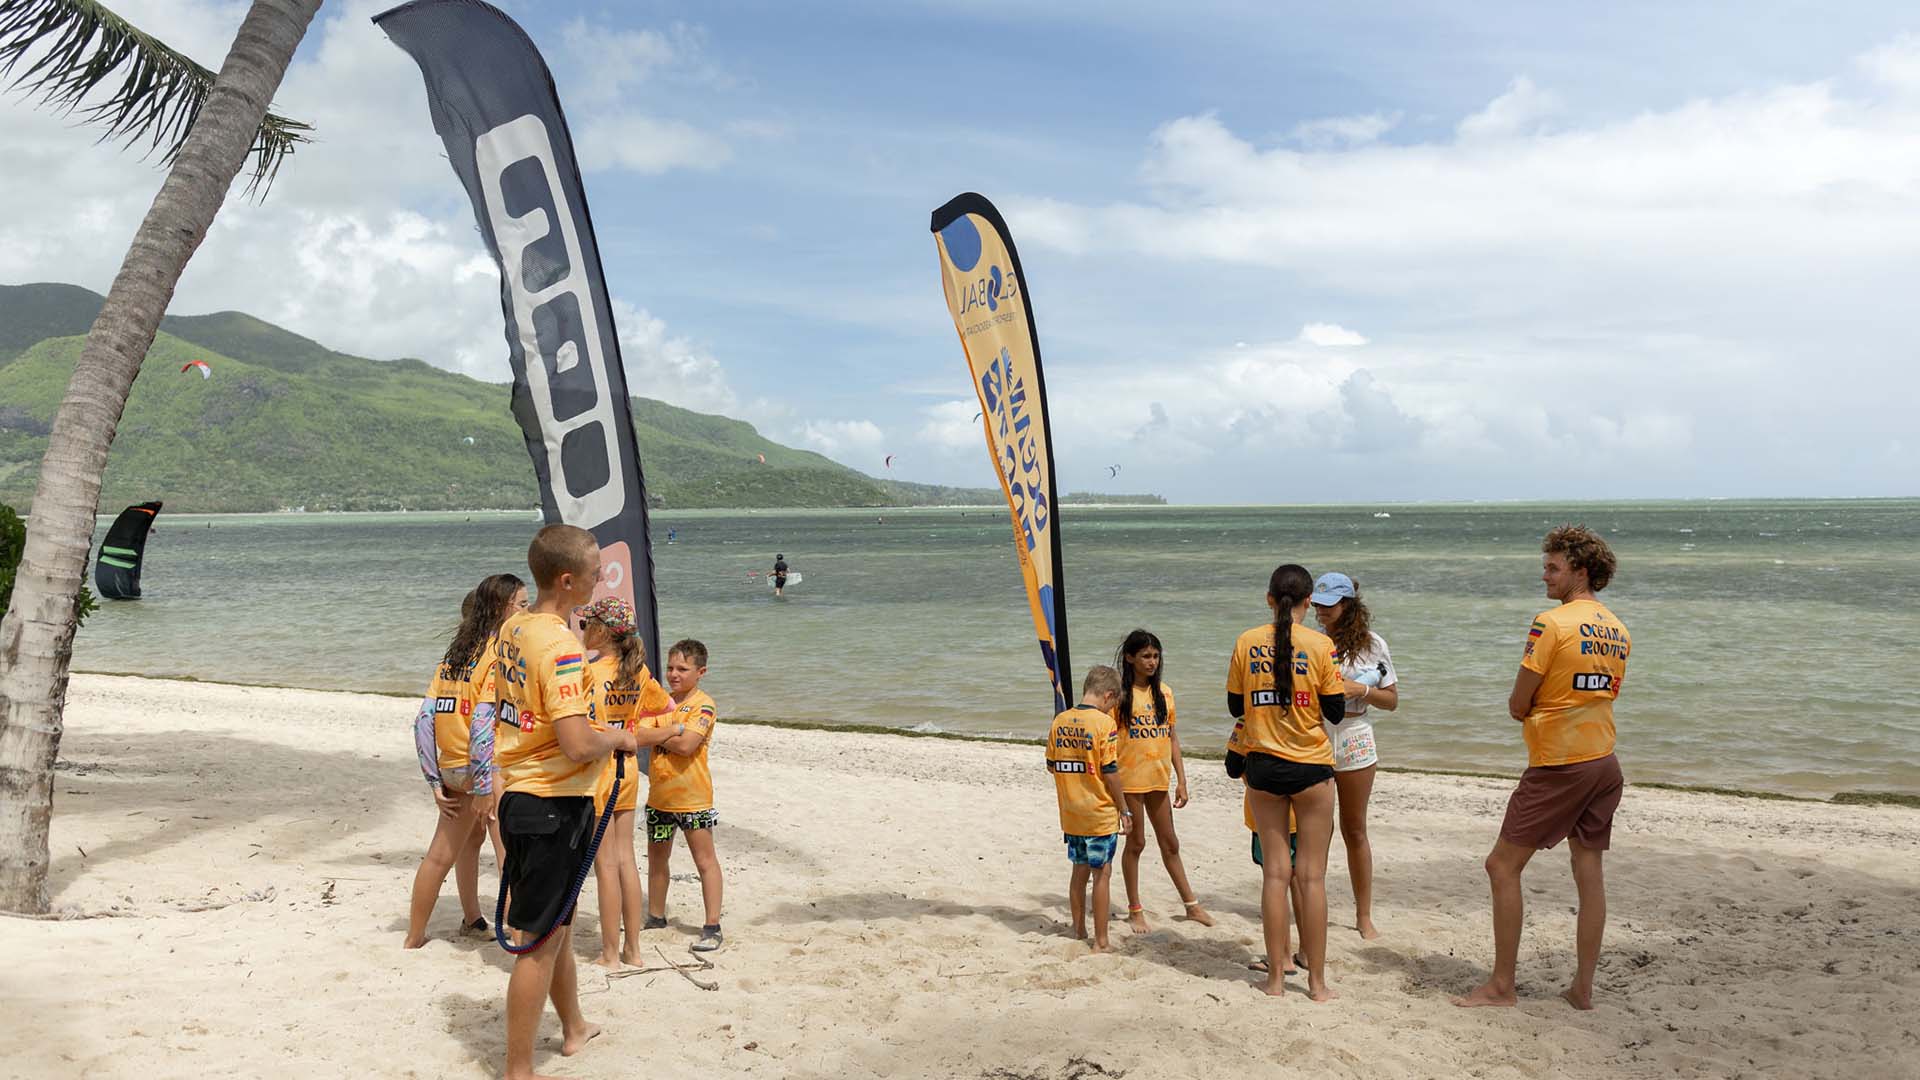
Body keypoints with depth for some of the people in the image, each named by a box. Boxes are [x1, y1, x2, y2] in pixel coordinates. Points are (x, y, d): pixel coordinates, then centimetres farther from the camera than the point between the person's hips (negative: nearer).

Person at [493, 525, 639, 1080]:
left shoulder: (513, 628, 5)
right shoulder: (561, 646, -23)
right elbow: (577, 745, -30)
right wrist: (618, 738, -11)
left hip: (519, 795, 10)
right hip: (553, 805, -10)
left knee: (557, 924, 25)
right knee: (541, 941, 2)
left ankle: (574, 1028, 44)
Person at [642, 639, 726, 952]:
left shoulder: (703, 706, -14)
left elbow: (686, 744, -25)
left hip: (692, 797, -7)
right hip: (659, 794, 8)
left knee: (705, 860, 0)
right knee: (656, 858, 19)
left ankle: (712, 927, 4)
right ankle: (656, 917, 35)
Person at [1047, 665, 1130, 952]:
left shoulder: (1060, 721, 2)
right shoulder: (1104, 722, -15)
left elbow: (1051, 765, 8)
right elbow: (1110, 772, -15)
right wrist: (1124, 810, -5)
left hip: (1071, 813, 5)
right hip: (1100, 814, -5)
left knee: (1080, 871, 17)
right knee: (1102, 874, 4)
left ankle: (1079, 932, 26)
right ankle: (1100, 942, 8)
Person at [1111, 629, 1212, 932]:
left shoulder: (1164, 692, 7)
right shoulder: (1120, 693, -7)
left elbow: (1172, 738, 10)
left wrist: (1181, 780, 6)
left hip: (1158, 779, 4)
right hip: (1129, 779, -4)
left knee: (1170, 844, 14)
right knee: (1136, 843, 5)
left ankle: (1191, 904, 24)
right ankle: (1135, 910, 17)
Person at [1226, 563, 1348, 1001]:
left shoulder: (1247, 642, -2)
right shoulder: (1320, 645, -9)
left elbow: (1235, 707, 5)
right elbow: (1335, 711, -4)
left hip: (1262, 765, 2)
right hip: (1311, 767, -2)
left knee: (1275, 872, 9)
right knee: (1313, 874, 6)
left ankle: (1276, 977, 14)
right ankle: (1317, 981, 12)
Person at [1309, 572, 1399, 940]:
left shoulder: (1373, 645, 1)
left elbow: (1392, 701, 4)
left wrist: (1361, 690, -12)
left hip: (1354, 742, 0)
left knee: (1355, 830, 8)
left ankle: (1364, 916, 18)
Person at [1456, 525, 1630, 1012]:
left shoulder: (1551, 623, -15)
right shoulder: (1618, 630, 10)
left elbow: (1517, 706, -13)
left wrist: (1528, 706, 8)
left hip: (1558, 766, -8)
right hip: (1604, 762, 8)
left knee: (1503, 865, 1)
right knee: (1589, 872, 12)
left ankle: (1501, 985, 5)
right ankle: (1583, 988, 18)